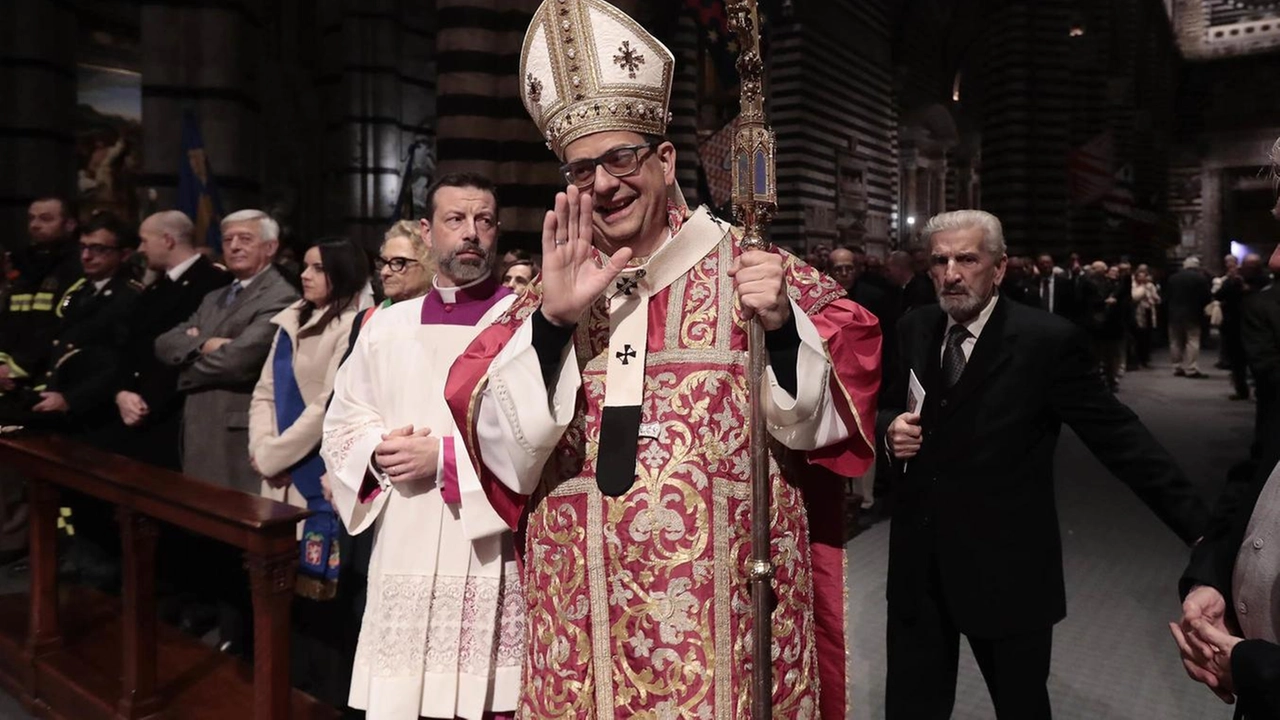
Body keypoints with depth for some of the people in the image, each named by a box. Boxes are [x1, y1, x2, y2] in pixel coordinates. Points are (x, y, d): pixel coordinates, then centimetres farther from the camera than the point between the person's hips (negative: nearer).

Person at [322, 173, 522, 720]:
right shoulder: (387, 326, 13)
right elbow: (342, 422, 14)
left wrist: (444, 456, -15)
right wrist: (380, 453, -6)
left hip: (489, 557, -4)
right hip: (403, 556, 4)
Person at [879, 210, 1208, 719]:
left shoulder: (1047, 340, -12)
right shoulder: (914, 330, 3)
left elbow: (1119, 438, -11)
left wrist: (1202, 528, -15)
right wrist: (891, 427, -8)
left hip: (1005, 567, -4)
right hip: (917, 560, 4)